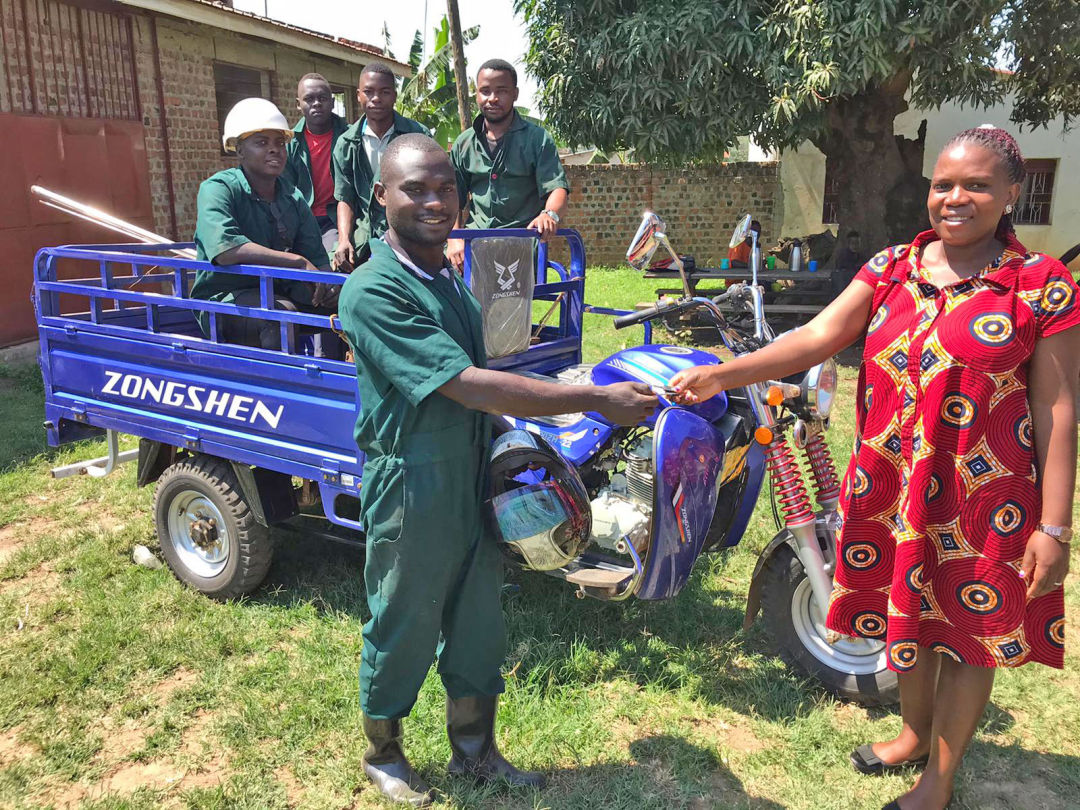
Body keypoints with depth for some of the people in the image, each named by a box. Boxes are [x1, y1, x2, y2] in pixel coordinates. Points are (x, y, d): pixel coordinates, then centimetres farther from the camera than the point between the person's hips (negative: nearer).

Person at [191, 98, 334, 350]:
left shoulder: (293, 198, 10)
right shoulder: (219, 188, -9)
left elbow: (317, 257, 6)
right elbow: (224, 250, -27)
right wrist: (299, 262, -24)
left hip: (279, 292, 6)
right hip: (223, 299, -6)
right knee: (281, 311, -34)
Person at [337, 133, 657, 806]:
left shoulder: (451, 277, 9)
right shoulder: (374, 291, -20)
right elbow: (470, 387, -27)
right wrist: (596, 400, -26)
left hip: (476, 479, 8)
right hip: (413, 490, -7)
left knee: (478, 628, 18)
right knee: (403, 632, 11)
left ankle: (475, 752, 38)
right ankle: (383, 754, 37)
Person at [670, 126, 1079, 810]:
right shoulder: (891, 268, 3)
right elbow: (819, 336, -8)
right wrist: (720, 374, -20)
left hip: (984, 499, -4)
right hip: (890, 487, 4)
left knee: (968, 632, 10)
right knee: (905, 615, 20)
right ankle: (915, 733, 47)